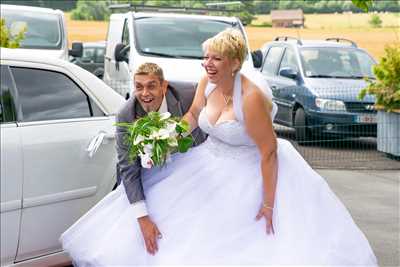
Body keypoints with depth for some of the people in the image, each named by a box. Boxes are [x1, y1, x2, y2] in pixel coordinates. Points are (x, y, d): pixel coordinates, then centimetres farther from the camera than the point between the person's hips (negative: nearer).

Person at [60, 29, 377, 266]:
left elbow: (269, 152, -26)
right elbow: (193, 116, 12)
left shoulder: (251, 96, -30)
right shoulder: (208, 82, -8)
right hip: (212, 167, 7)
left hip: (249, 174, -7)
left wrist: (268, 204, -24)